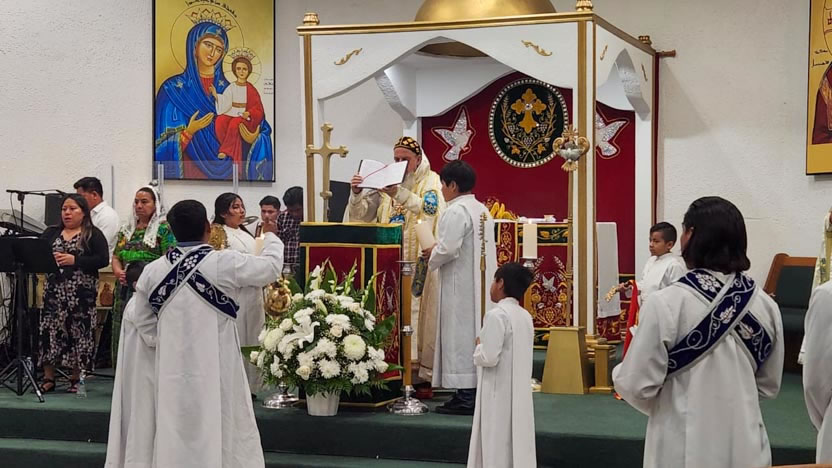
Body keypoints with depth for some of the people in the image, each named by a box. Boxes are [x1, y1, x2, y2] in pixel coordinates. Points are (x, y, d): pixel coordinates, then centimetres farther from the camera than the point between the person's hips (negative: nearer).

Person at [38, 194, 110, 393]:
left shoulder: (94, 235, 3)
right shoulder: (51, 233, 16)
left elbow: (102, 260, -8)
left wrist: (74, 260, -15)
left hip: (82, 291, -3)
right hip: (54, 289, 4)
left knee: (79, 331, -2)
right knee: (50, 330, 0)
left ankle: (77, 379, 9)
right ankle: (48, 378, 8)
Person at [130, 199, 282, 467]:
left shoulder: (152, 271, -1)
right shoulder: (225, 263, -12)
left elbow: (143, 321, 10)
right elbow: (272, 266, 3)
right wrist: (270, 236, 23)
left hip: (173, 371, 4)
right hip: (216, 370, -3)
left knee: (176, 441, 11)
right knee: (224, 438, 7)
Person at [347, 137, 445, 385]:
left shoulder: (430, 180, 4)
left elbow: (428, 208, -17)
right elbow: (363, 215, 11)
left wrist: (398, 194, -28)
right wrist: (357, 194, -8)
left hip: (420, 260, -3)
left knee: (419, 313, -4)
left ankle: (425, 367, 1)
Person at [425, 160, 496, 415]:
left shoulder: (456, 211, -15)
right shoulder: (481, 209, 14)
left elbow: (447, 249, -22)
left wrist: (432, 256, -2)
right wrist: (438, 251, 16)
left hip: (461, 286, -9)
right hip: (480, 285, 9)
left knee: (460, 336, -5)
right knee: (476, 333, 12)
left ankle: (465, 397, -4)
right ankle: (476, 391, 16)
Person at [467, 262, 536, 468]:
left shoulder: (496, 315, -17)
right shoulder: (526, 316, 9)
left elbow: (489, 357, -21)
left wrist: (479, 346, -2)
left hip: (498, 394, -8)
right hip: (519, 393, 8)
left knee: (497, 446, -1)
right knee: (518, 445, 12)